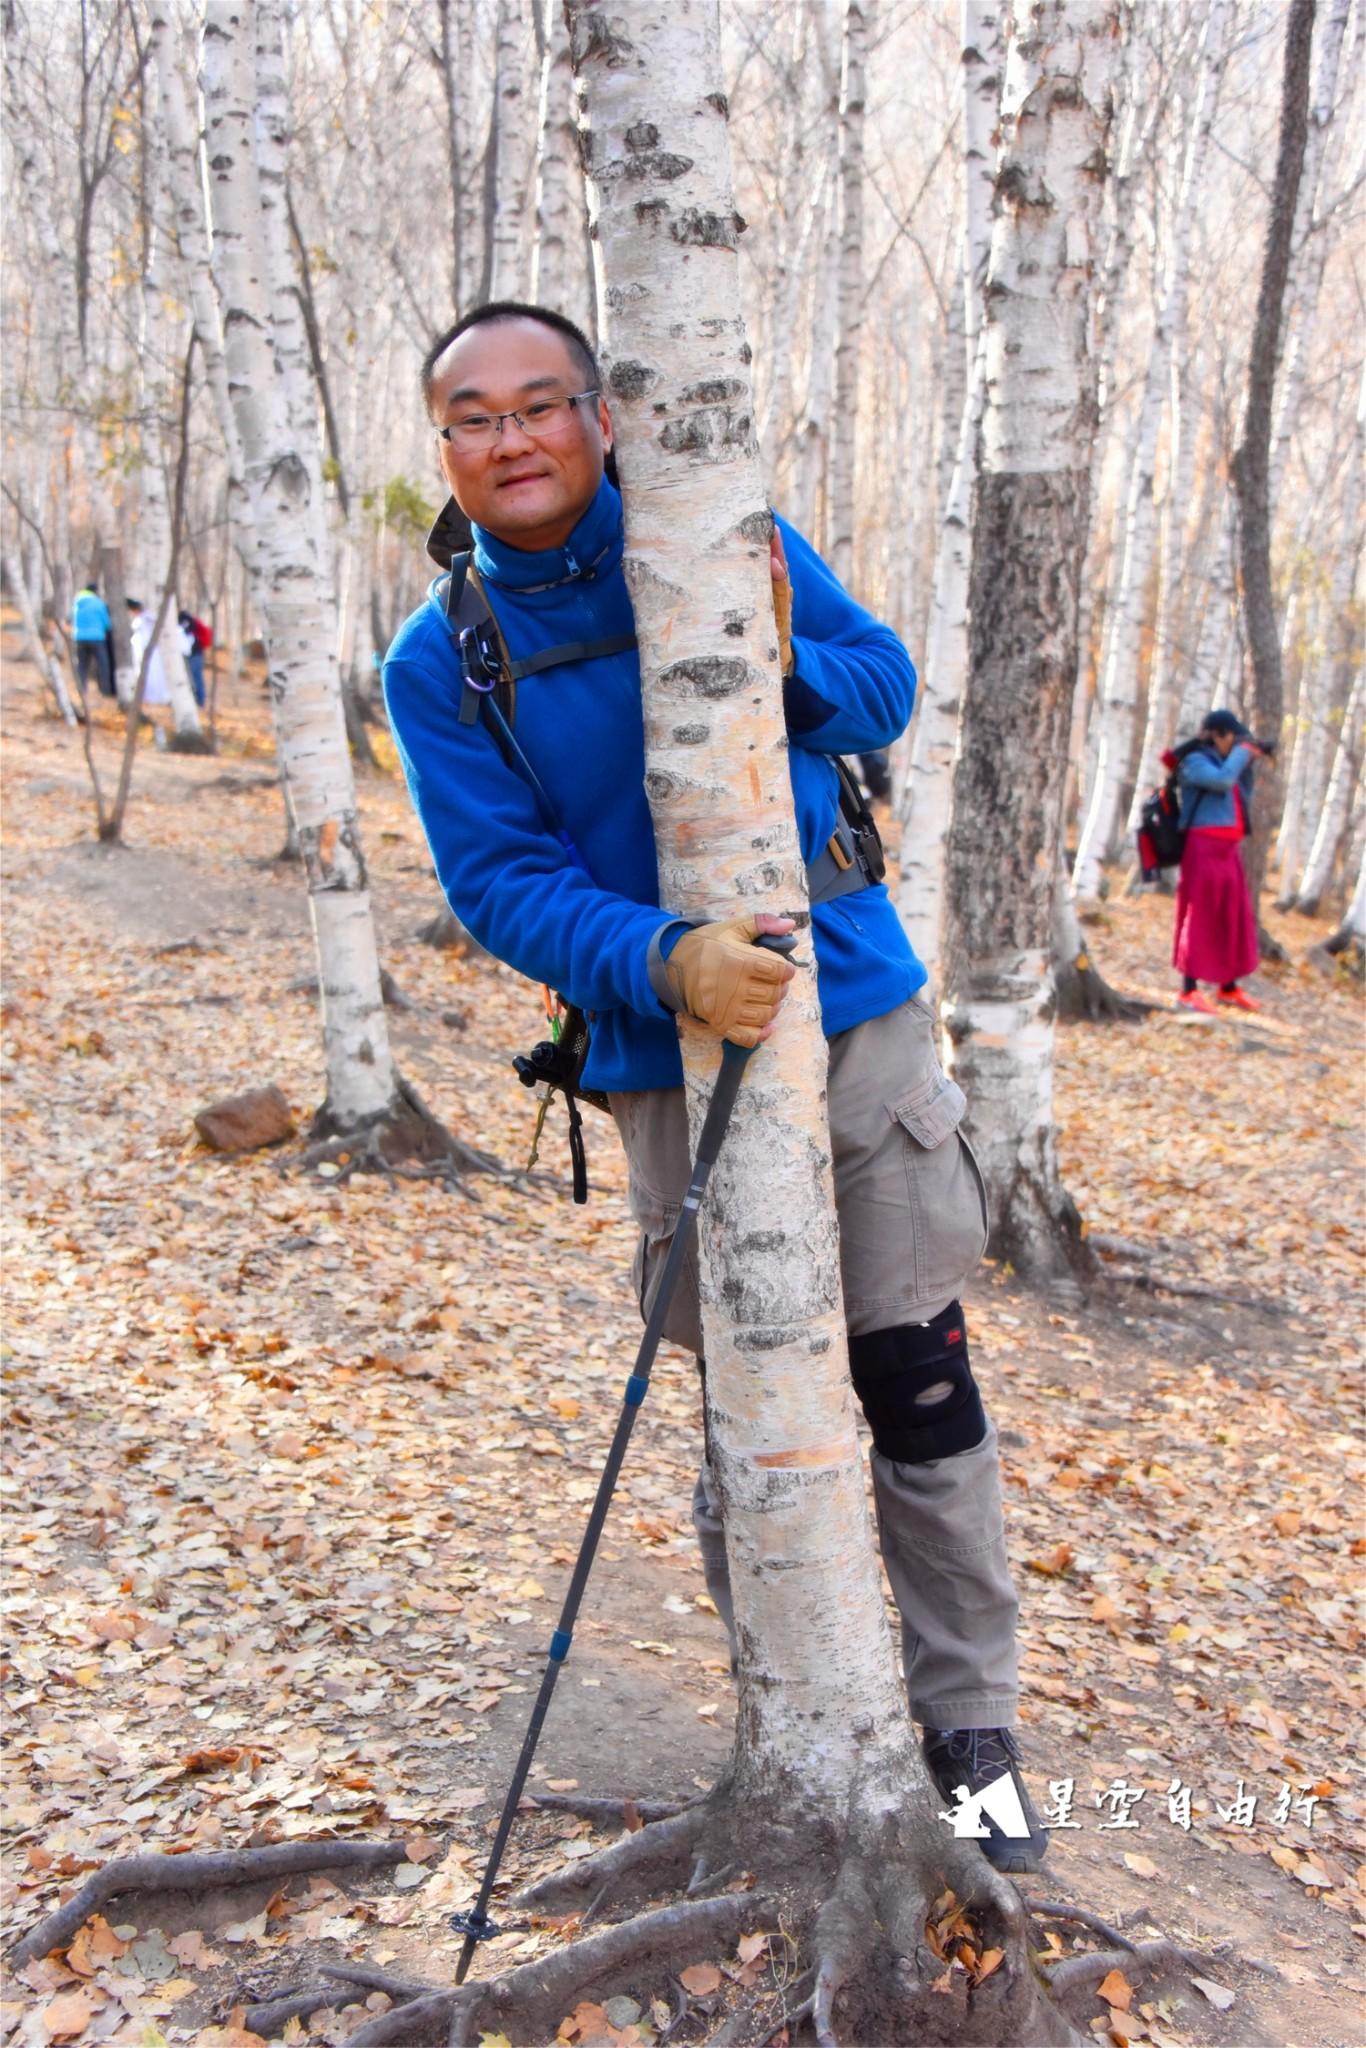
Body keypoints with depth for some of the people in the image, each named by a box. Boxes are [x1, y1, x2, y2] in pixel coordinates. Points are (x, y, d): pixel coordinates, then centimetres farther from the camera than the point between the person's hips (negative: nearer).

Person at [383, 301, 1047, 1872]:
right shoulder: (439, 662, -1)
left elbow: (887, 685, 7)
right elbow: (498, 882, -9)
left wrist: (792, 665, -15)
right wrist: (664, 964, -25)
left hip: (859, 1018, 1)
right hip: (677, 1071, -1)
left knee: (922, 1389, 5)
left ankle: (970, 1723, 25)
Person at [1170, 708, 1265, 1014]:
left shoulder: (1221, 763, 20)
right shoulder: (1194, 761, -6)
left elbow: (1242, 797, 27)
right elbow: (1223, 780, -24)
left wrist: (1248, 762, 15)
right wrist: (1242, 752, -9)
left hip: (1228, 850, 9)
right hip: (1204, 847, -9)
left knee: (1233, 918, 11)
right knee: (1199, 917, -6)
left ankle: (1228, 987, 21)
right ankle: (1189, 991, -2)